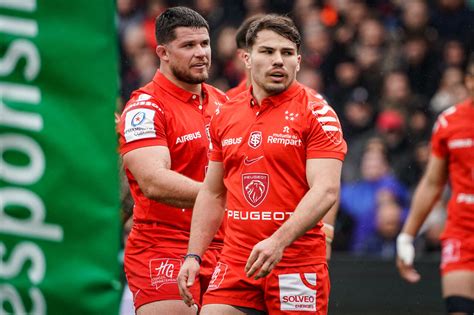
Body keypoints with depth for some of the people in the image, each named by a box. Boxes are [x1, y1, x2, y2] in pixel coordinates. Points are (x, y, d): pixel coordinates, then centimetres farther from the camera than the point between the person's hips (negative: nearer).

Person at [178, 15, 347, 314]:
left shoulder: (317, 112, -5)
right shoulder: (225, 115, 12)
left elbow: (326, 190, -15)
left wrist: (278, 242, -27)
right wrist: (193, 256, 10)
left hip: (297, 265, -4)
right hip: (234, 264, 4)